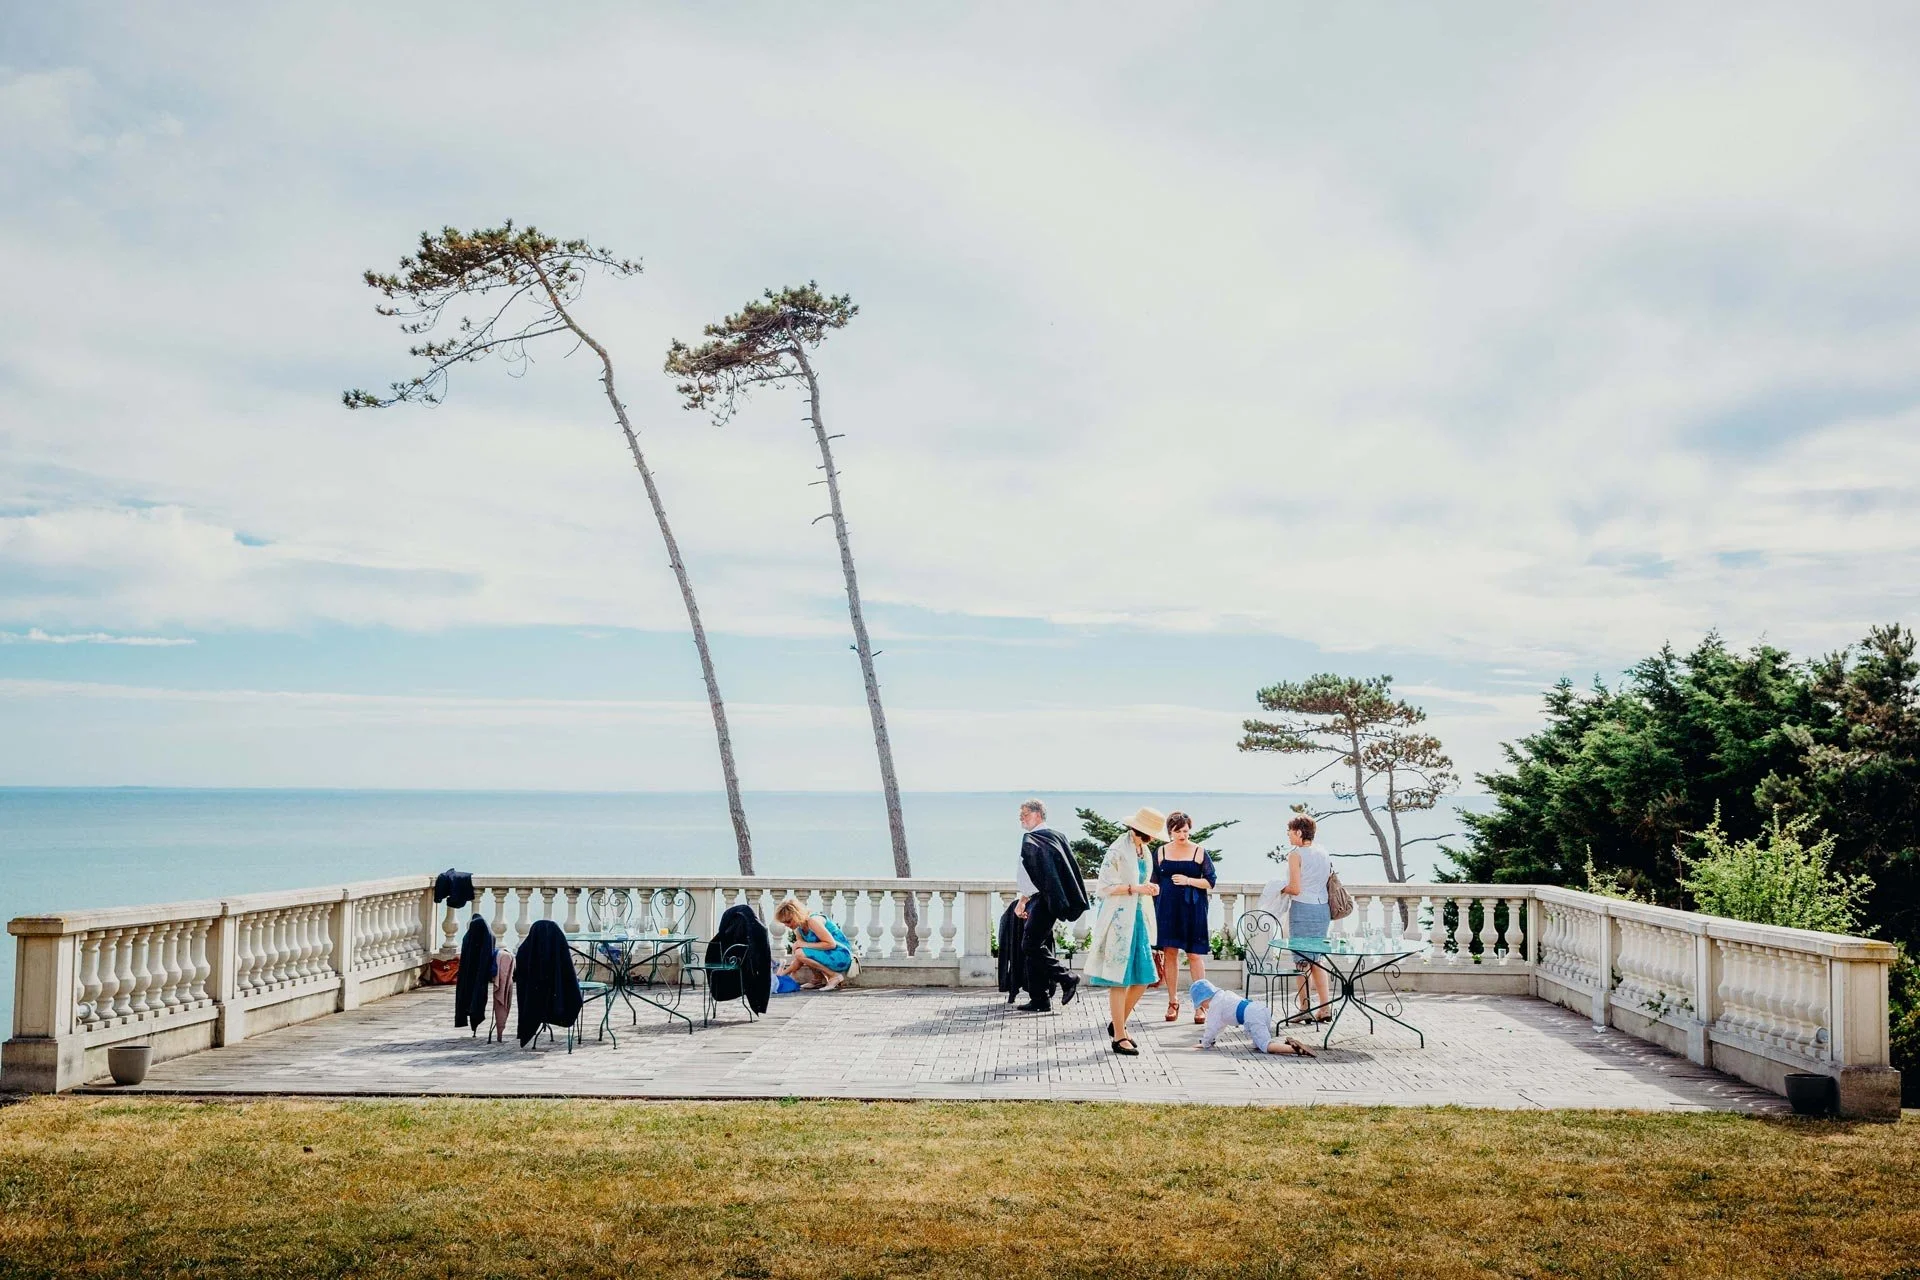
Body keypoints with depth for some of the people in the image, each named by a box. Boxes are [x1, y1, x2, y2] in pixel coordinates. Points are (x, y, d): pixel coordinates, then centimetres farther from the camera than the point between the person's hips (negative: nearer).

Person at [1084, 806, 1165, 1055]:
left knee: (1143, 978, 7)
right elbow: (1106, 886, -16)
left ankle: (1118, 1024, 24)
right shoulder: (1117, 850, -14)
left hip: (1137, 917, 8)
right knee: (1119, 979, -3)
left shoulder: (1142, 850, 12)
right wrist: (1134, 888, -22)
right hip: (1118, 919, -8)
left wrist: (1149, 887, 6)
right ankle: (1119, 1037, 4)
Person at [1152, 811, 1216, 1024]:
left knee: (1195, 954, -3)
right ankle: (1173, 1002, 12)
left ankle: (1200, 1003, 2)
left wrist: (1188, 880, -12)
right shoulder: (1161, 852, 7)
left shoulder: (1199, 852, 1)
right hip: (1167, 908, 2)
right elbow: (1155, 882, 11)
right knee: (1169, 952, 2)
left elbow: (1211, 881, 1)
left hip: (1193, 909, -2)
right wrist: (1155, 909, 6)